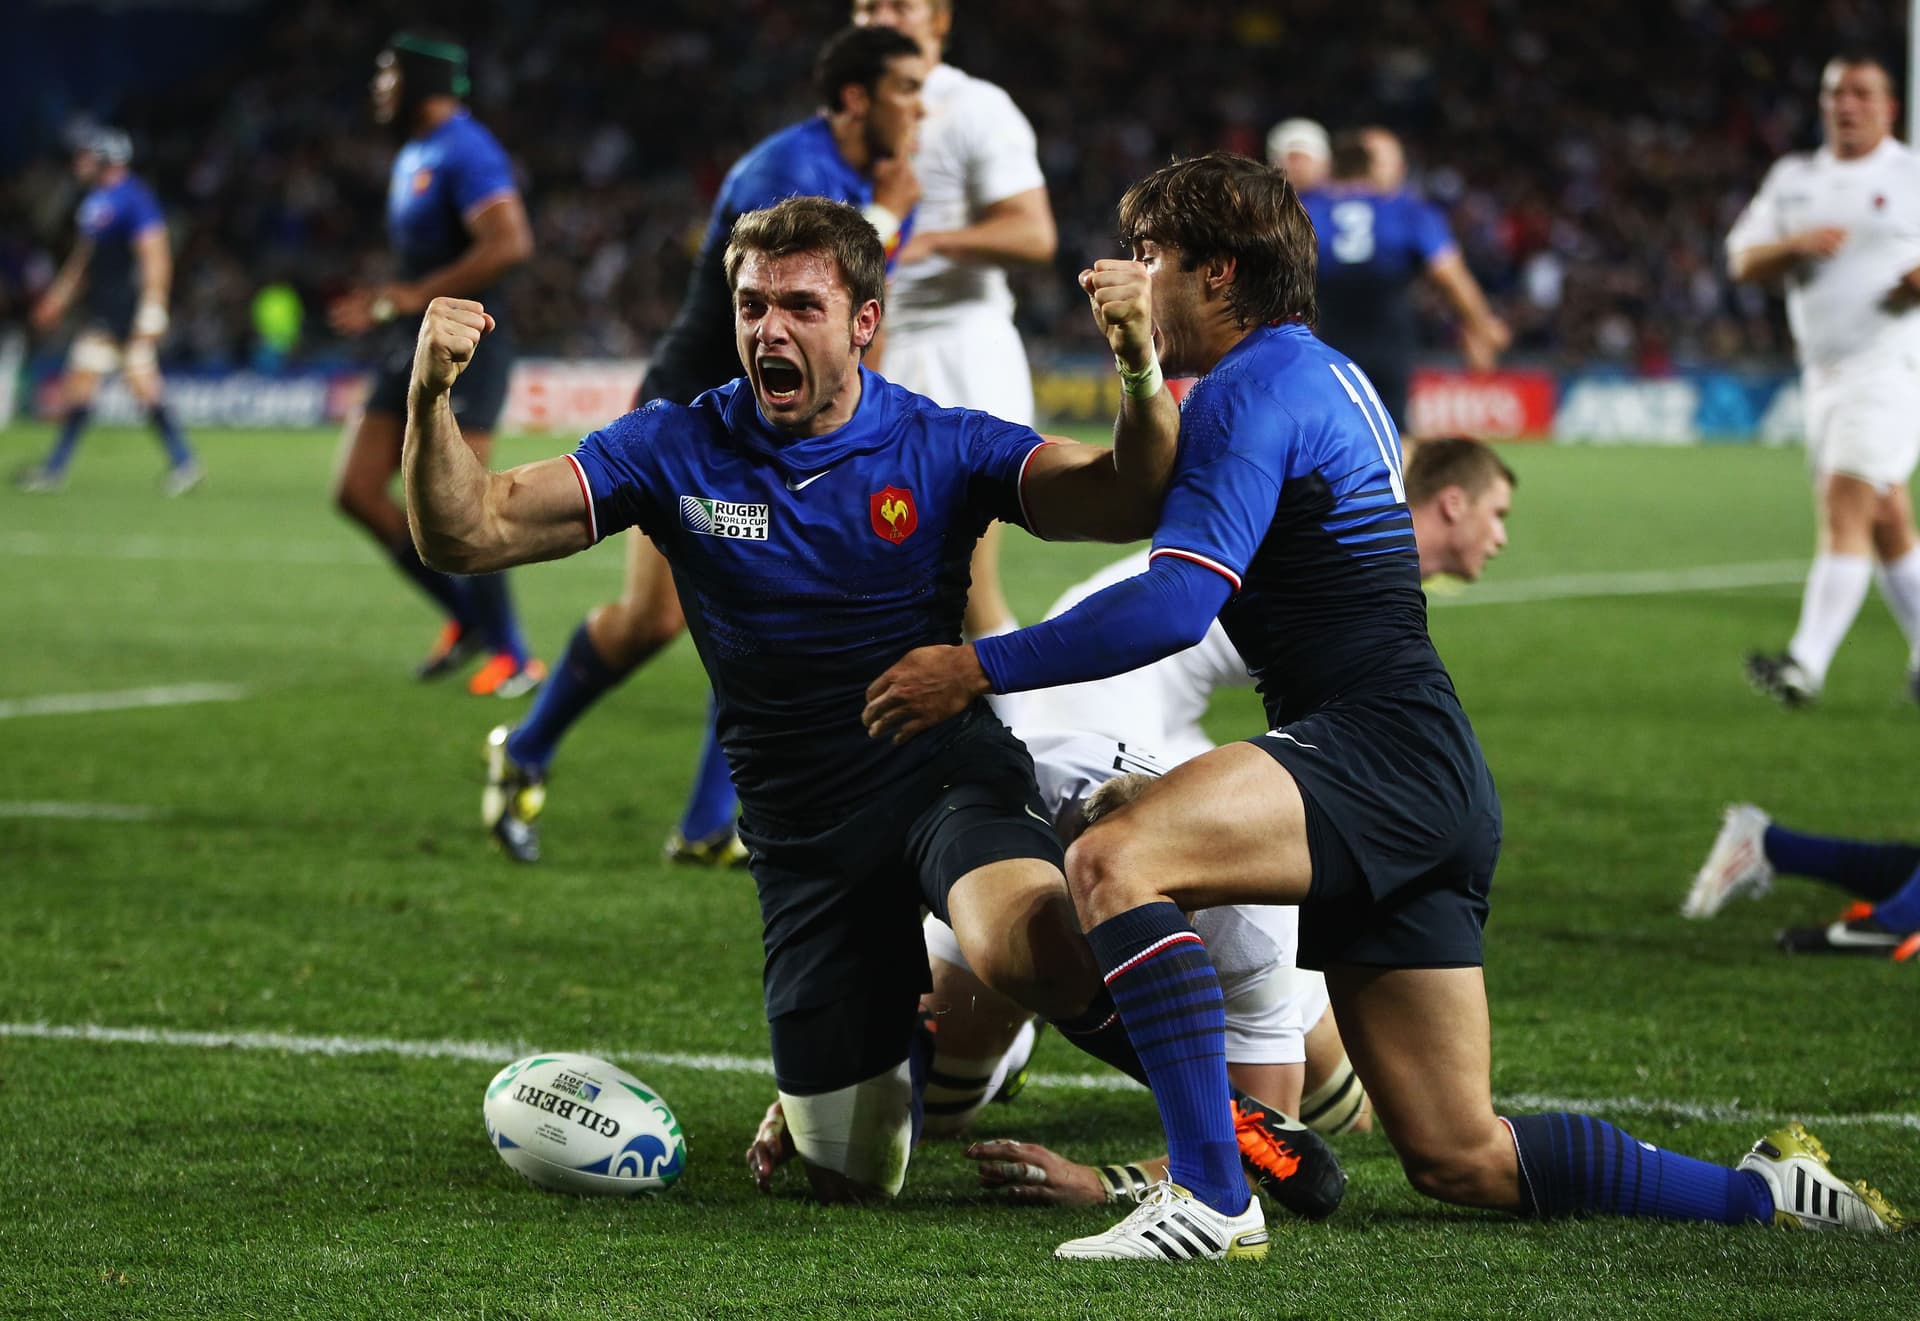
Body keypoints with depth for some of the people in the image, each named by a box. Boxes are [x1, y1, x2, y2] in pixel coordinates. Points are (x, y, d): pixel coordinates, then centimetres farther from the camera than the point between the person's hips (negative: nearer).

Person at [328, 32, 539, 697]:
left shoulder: (463, 153, -15)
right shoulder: (412, 156, 16)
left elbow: (508, 244, -27)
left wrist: (414, 297, -24)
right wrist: (384, 306, 15)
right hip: (413, 347, 10)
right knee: (356, 491, 5)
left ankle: (516, 659, -2)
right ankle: (467, 617, 16)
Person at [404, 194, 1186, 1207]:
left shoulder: (941, 449, -5)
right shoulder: (678, 450, -1)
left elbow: (1128, 506, -18)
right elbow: (466, 533, -6)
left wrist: (1140, 371, -38)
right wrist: (430, 400, -26)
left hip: (946, 772, -3)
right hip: (802, 838, 3)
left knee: (1021, 949, -39)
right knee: (851, 1179, 5)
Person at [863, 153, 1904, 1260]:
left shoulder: (1256, 385, -7)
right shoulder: (1327, 376, 23)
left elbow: (1173, 605, -18)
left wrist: (982, 668, -14)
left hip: (1381, 745, -10)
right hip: (1433, 795, 10)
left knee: (1114, 863, -28)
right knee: (1460, 1159, 10)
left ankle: (1212, 1199, -31)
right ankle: (1764, 1191, 16)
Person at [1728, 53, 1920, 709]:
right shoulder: (1794, 177, 13)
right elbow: (1742, 259, 9)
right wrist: (1796, 247, -11)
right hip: (1823, 370, 6)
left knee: (1844, 507, -17)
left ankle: (1805, 665, -24)